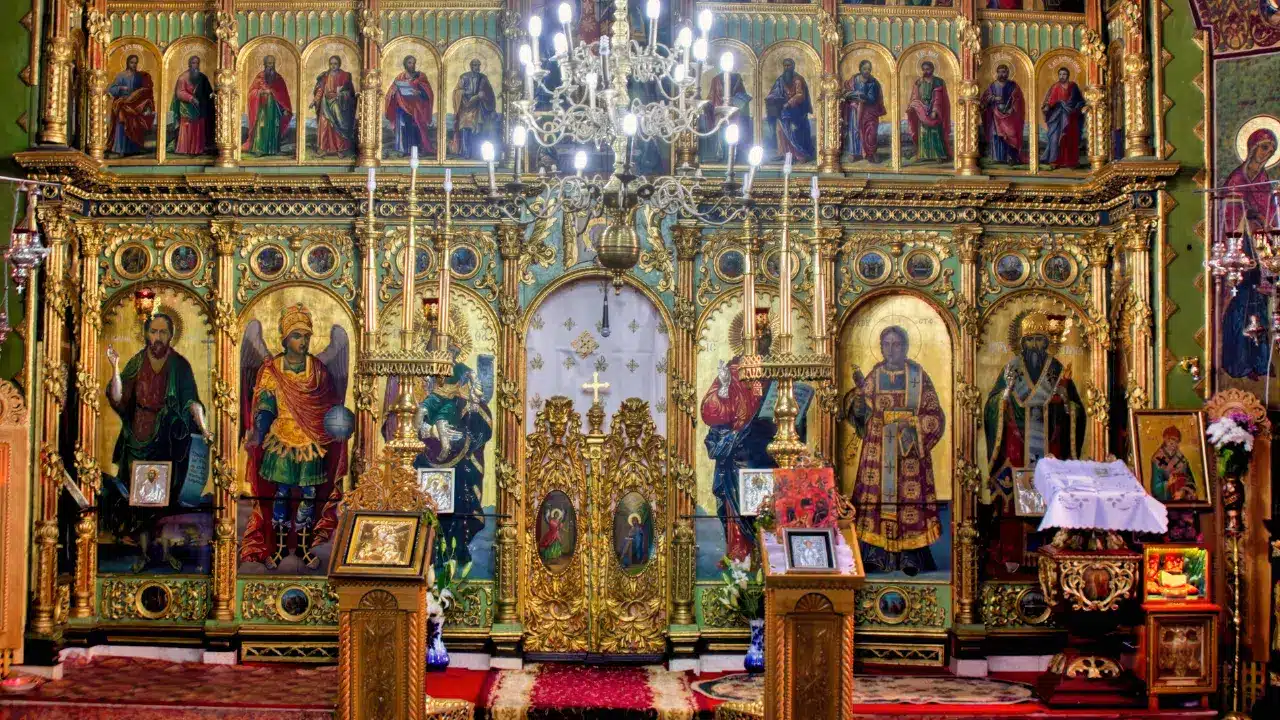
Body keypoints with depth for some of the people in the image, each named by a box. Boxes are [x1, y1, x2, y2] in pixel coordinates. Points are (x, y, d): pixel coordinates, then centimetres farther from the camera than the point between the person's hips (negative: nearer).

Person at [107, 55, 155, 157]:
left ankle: (134, 149, 12)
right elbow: (111, 89, -3)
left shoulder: (140, 76, 7)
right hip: (123, 104, -2)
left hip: (136, 105, 3)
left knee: (135, 127, 4)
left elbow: (144, 91, 8)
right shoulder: (121, 75, 0)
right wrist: (121, 88, -20)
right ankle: (121, 149, -6)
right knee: (122, 127, -6)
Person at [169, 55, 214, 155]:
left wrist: (211, 94, -8)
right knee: (187, 129, -6)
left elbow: (207, 91, 14)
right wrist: (191, 98, -26)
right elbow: (180, 93, -12)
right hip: (187, 108, -5)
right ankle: (184, 149, -5)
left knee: (199, 129, 4)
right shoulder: (183, 77, -6)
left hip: (199, 108, 5)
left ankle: (198, 149, 8)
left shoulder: (202, 77, 9)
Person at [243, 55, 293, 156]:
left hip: (275, 107, 2)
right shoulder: (260, 77, 2)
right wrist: (261, 91, -18)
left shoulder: (279, 78, 8)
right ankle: (260, 150, -8)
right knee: (262, 127, -8)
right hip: (263, 107, -2)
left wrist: (286, 109, -2)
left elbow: (284, 95, 6)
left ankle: (274, 149, 8)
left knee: (274, 128, 3)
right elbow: (252, 91, 0)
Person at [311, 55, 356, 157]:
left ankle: (341, 149, 7)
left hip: (339, 105, -2)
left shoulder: (345, 76, -1)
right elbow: (320, 90, 5)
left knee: (339, 126, -1)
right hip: (326, 104, 2)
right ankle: (324, 148, 6)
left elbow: (349, 91, -3)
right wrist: (314, 101, -3)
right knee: (324, 126, 0)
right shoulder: (325, 76, 6)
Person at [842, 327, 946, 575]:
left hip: (910, 449, -2)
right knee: (878, 494, -2)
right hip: (878, 448, 2)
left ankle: (911, 557, 2)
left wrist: (914, 428, -15)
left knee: (909, 496, -4)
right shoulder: (874, 376, 9)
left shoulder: (918, 376, 2)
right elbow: (861, 412, 6)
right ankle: (875, 554, 4)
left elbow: (933, 414, 1)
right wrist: (860, 389, -11)